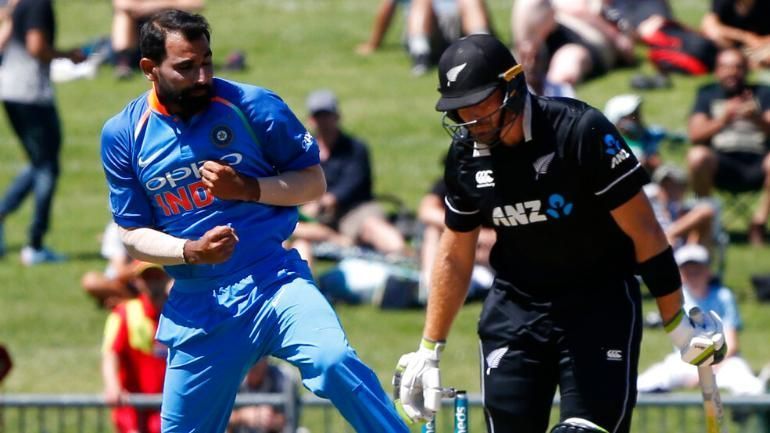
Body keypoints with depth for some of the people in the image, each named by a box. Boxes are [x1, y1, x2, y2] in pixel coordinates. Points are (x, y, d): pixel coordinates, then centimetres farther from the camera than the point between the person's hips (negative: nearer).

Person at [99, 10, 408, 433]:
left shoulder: (252, 106, -5)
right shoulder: (123, 135, 1)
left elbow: (314, 181, 2)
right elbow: (132, 235, 5)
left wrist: (247, 188, -16)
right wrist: (190, 251, -15)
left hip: (273, 281, -3)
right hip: (198, 307, 3)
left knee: (331, 360, -31)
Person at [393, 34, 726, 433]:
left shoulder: (581, 131, -20)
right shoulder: (466, 154, -2)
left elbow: (642, 230, -14)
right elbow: (454, 257, 11)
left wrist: (678, 325, -11)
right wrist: (428, 351, 12)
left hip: (599, 305, -4)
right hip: (515, 307, 5)